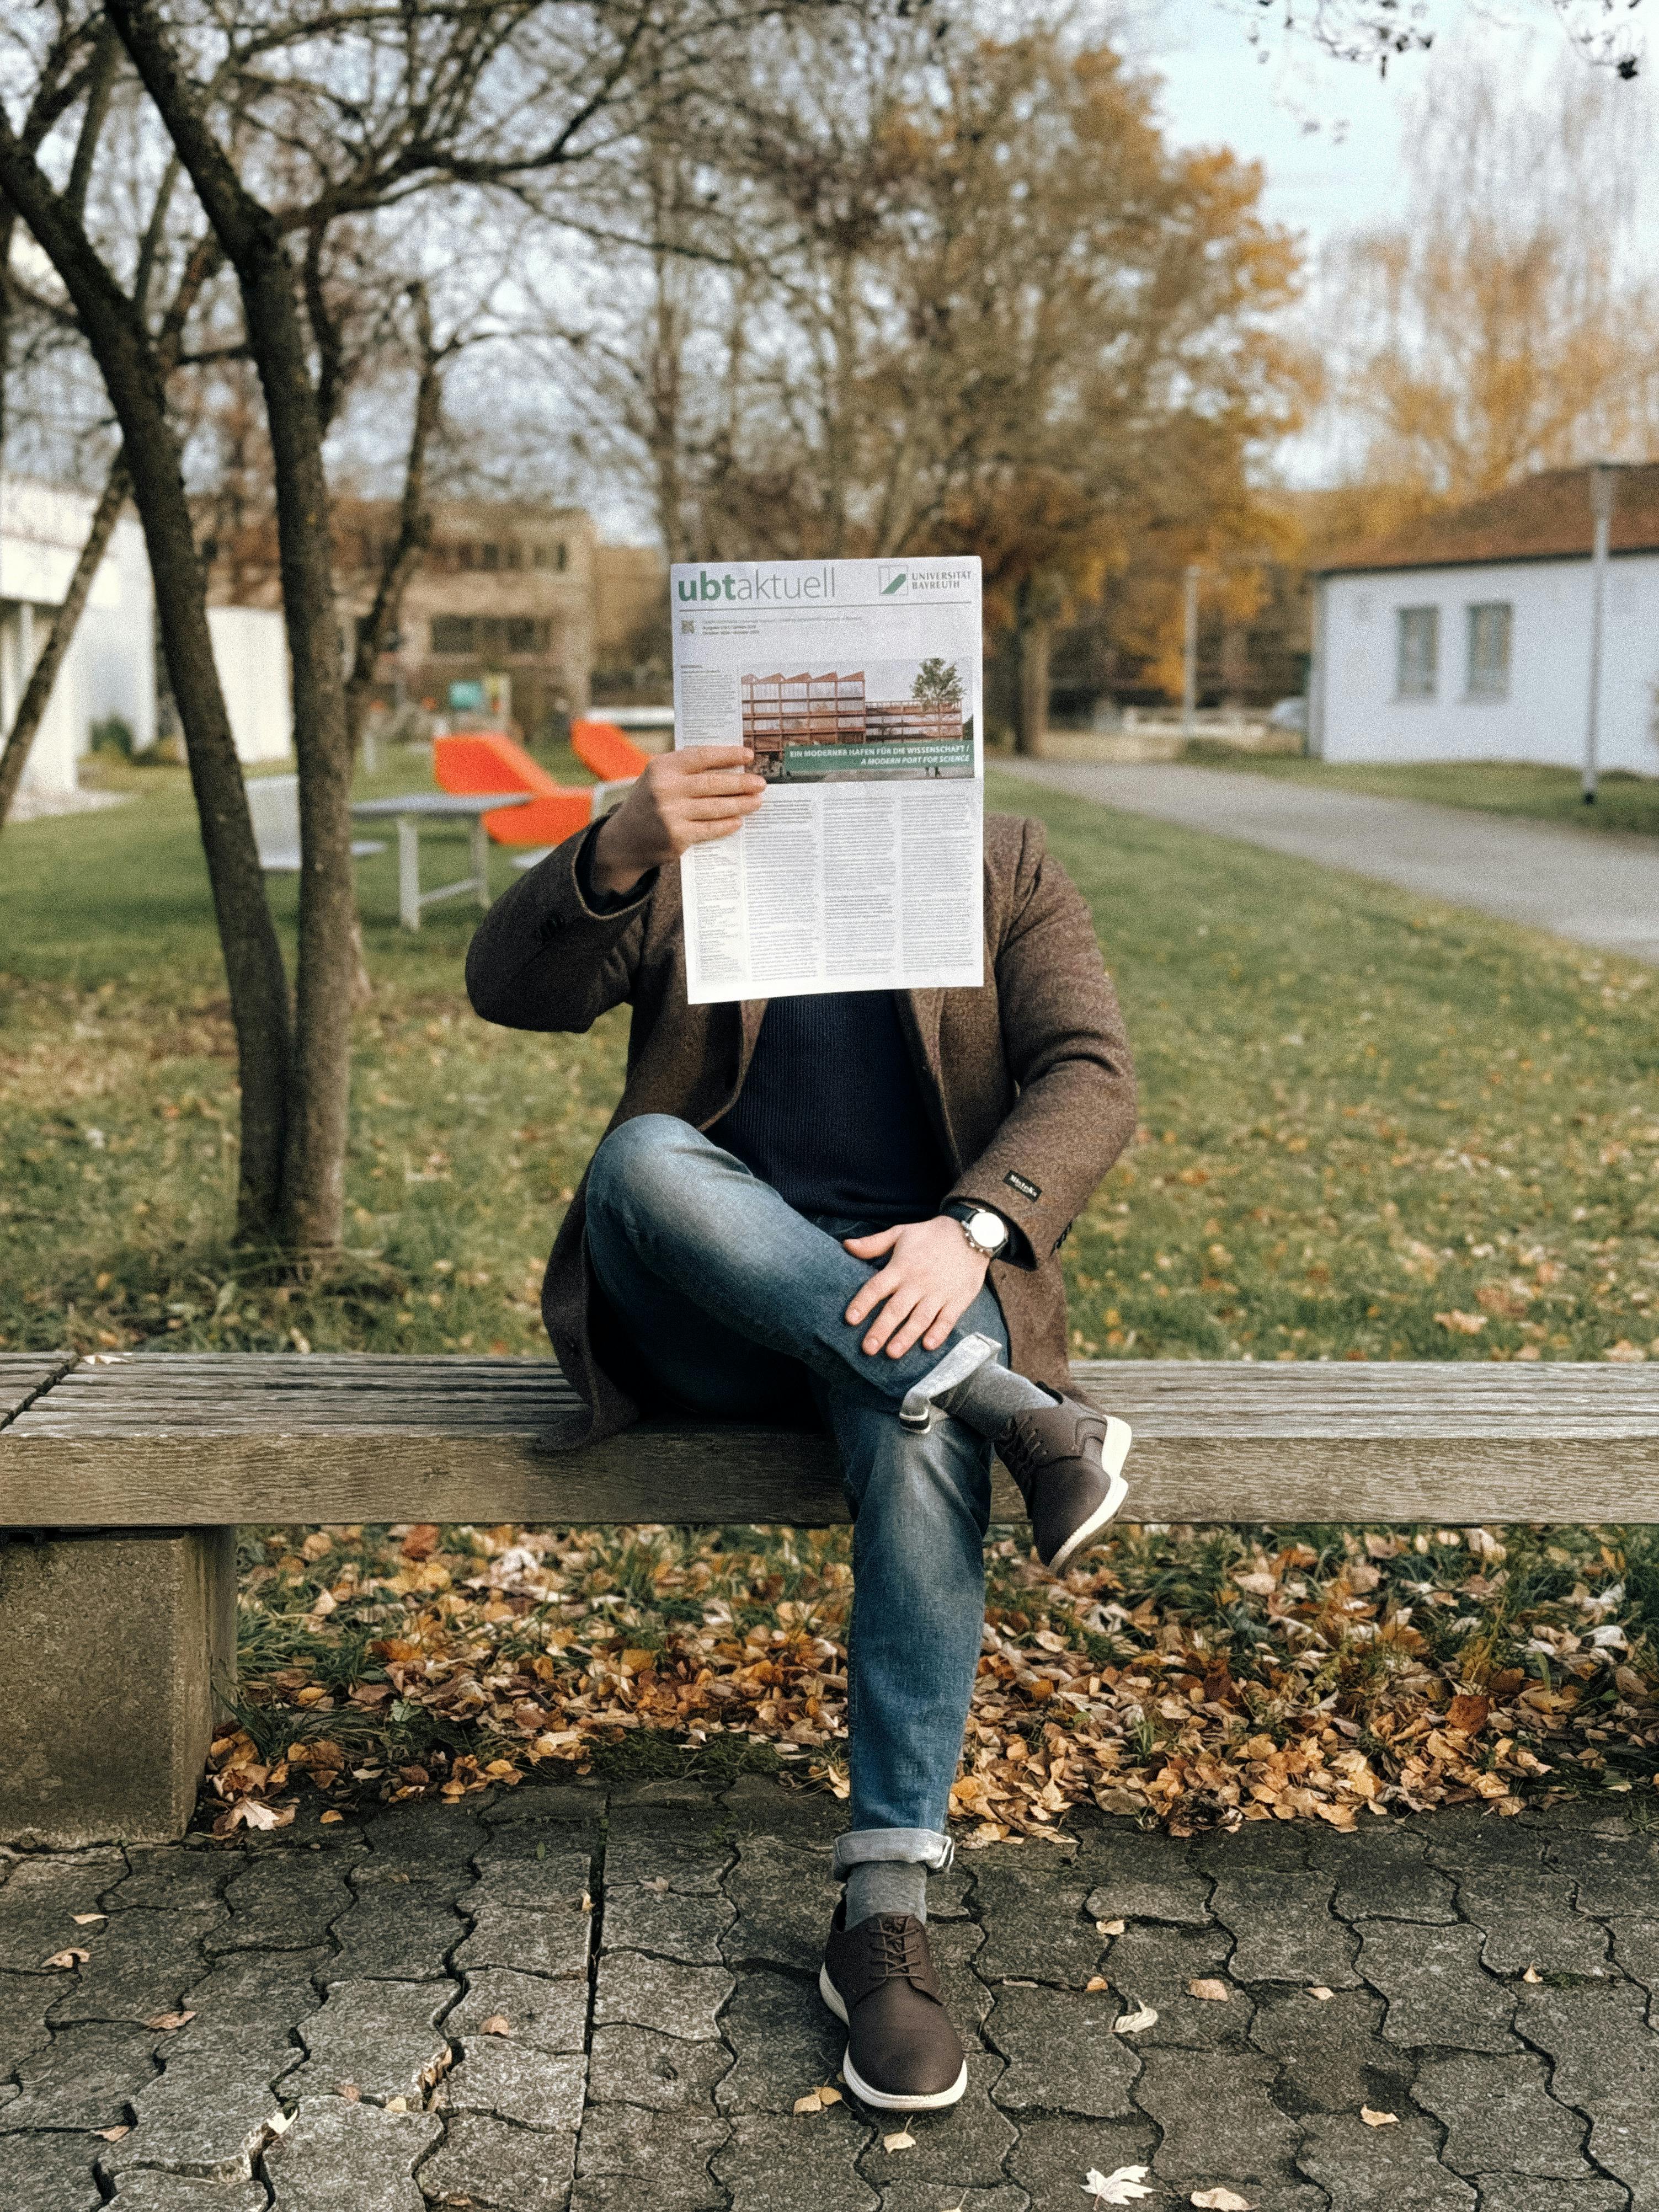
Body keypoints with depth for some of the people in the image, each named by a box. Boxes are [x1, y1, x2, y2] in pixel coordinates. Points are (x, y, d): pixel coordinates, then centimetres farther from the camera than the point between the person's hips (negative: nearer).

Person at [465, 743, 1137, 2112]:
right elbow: (511, 990, -9)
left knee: (924, 1443, -34)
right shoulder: (680, 863, 9)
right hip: (707, 1320, 1)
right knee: (643, 1157, -31)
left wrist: (972, 1228, -23)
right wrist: (620, 853, -30)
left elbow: (1089, 1075, -3)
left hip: (914, 1285, -1)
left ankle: (886, 1913, -28)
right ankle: (1008, 1402, -32)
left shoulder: (1003, 866, 10)